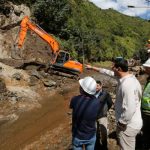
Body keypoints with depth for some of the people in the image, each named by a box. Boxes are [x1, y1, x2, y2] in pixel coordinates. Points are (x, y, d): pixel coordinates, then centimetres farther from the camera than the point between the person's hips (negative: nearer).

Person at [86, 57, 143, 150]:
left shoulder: (127, 84, -31)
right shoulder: (126, 77, 0)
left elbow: (129, 110, -34)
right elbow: (108, 72, 13)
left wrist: (121, 123, -19)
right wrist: (93, 68, 21)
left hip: (128, 126, -9)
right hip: (132, 123, 9)